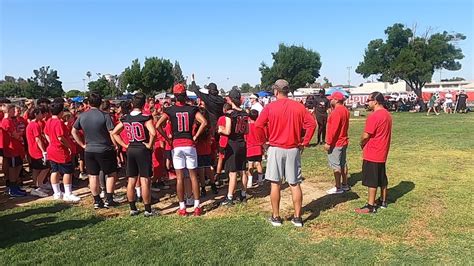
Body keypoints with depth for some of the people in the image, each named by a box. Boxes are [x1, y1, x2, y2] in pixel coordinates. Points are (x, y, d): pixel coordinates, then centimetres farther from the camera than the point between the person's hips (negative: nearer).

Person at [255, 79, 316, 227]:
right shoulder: (299, 107, 1)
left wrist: (263, 141, 3)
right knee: (295, 184, 9)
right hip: (293, 149, 2)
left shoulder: (270, 107, -6)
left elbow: (258, 125, -11)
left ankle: (276, 217, 15)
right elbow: (312, 124, -5)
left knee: (275, 183, 8)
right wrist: (304, 142, 2)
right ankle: (297, 217, 15)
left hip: (275, 149, -2)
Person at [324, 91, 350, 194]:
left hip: (335, 143, -10)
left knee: (335, 165, -2)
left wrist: (328, 142, -19)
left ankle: (338, 188, 4)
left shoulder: (336, 112, -20)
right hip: (343, 141, 10)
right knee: (342, 164, 16)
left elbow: (333, 129, -23)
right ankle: (345, 185, 24)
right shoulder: (345, 110, 10)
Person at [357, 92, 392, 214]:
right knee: (382, 179, 18)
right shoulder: (387, 114, 9)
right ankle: (383, 201, 29)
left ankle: (370, 206, 6)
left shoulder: (374, 116, -21)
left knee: (372, 181, -1)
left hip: (372, 154, -9)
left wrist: (362, 144, 1)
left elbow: (366, 136, -19)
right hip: (382, 153, 9)